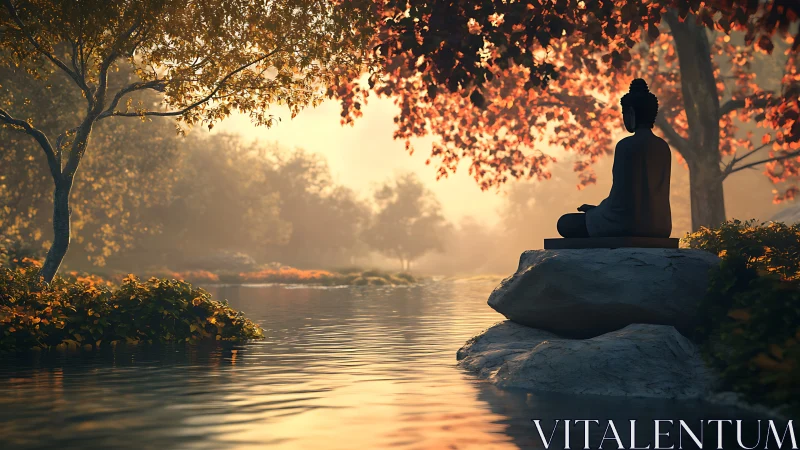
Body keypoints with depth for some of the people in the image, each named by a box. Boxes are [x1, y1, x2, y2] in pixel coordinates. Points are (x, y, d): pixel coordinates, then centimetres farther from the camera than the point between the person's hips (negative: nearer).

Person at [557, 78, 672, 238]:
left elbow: (619, 196, -15)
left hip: (629, 225, -8)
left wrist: (595, 209, 4)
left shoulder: (626, 146, -14)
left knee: (566, 223, 10)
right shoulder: (663, 147, 8)